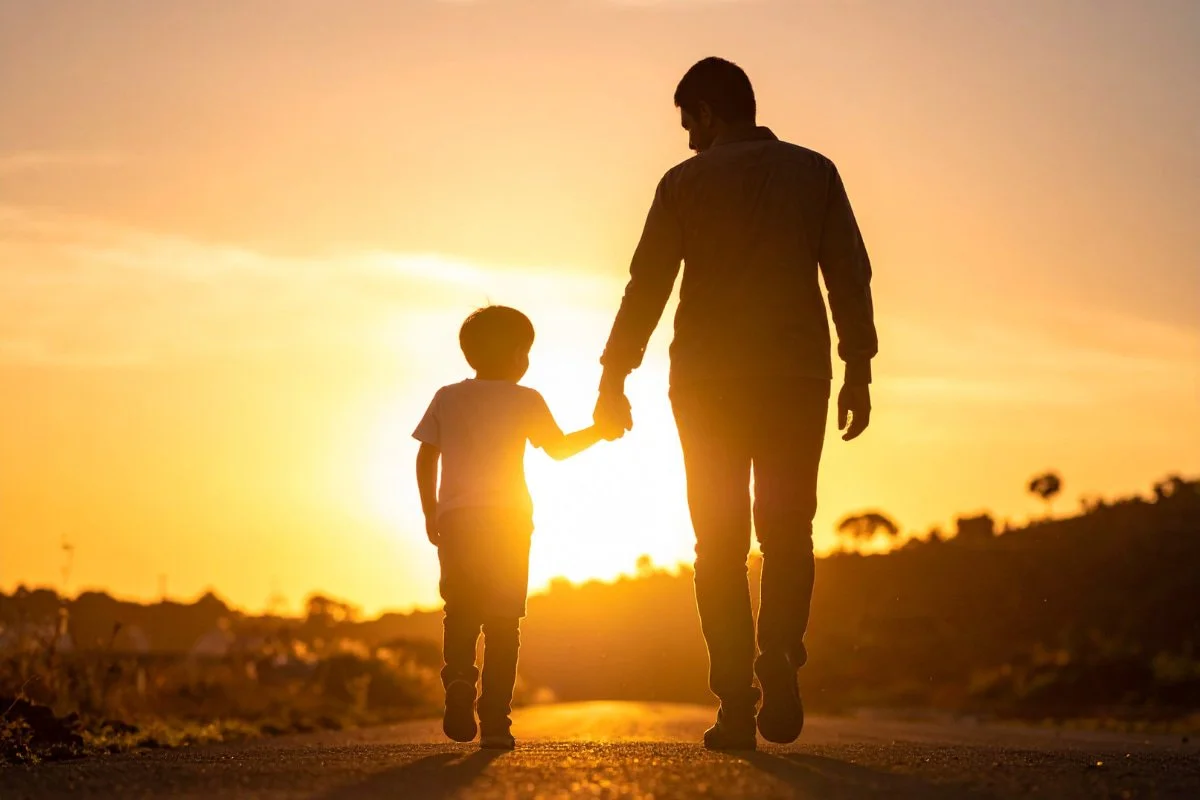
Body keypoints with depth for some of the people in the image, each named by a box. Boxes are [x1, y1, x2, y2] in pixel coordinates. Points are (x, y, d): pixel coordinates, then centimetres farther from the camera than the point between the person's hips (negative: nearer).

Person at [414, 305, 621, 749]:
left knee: (460, 612, 12)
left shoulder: (446, 397, 10)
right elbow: (558, 448, 5)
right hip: (508, 519, -2)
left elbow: (425, 459, 7)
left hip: (455, 517, 2)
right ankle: (494, 719, -4)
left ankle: (459, 678, -17)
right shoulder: (524, 400, 2)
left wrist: (431, 513, 16)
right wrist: (600, 431, 19)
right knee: (503, 621, 2)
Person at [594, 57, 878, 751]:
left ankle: (737, 706, -2)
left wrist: (614, 381, 6)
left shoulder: (685, 183, 3)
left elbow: (646, 287, 1)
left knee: (721, 545, 4)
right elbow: (850, 276, 2)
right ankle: (779, 655, -13)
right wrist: (859, 373, 6)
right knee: (788, 533, 11)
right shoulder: (815, 173, 7)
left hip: (707, 381, -1)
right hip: (798, 376, 1)